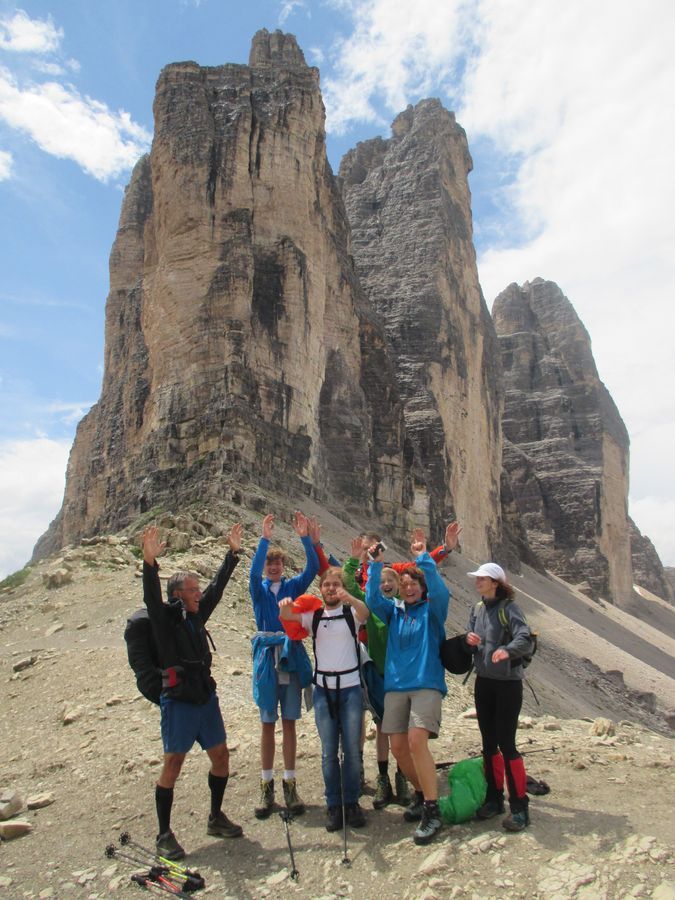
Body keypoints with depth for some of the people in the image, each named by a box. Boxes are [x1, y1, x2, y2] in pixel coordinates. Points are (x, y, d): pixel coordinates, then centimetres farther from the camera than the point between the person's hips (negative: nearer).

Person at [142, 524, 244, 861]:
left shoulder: (198, 614, 8)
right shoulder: (165, 618, -9)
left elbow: (218, 586, 15)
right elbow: (152, 597, -28)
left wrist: (233, 552, 17)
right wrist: (150, 562, -44)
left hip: (206, 698, 7)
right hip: (178, 702, -7)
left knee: (221, 756, 12)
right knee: (173, 764, -1)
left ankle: (216, 819, 29)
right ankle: (164, 835, 13)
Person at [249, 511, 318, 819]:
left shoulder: (293, 586, 5)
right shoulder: (259, 588, 2)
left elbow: (313, 568, -11)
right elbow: (254, 572, -20)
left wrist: (305, 537, -24)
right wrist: (264, 539, -32)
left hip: (292, 657, 1)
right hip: (267, 657, 0)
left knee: (289, 722, 6)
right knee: (267, 723, 7)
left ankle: (290, 785, 15)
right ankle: (267, 786, 16)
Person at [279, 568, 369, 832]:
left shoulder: (352, 612, 0)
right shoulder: (313, 615, 5)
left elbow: (365, 612, -23)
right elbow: (287, 616, -12)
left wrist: (349, 598, -47)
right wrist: (285, 606, -38)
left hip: (351, 687, -1)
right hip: (323, 688, 1)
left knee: (352, 750, 3)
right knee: (328, 751, 5)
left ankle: (352, 802, 18)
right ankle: (333, 805, 16)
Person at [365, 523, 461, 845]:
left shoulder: (432, 609, 2)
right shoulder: (394, 611, 11)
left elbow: (440, 591, -18)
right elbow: (372, 599, -5)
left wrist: (423, 557, -24)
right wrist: (376, 565, -14)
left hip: (426, 684, -4)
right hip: (395, 686, 5)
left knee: (417, 741, -20)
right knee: (398, 746, 3)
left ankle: (432, 812, -9)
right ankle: (421, 794, 28)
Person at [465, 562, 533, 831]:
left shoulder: (508, 607, -12)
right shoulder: (477, 609, 9)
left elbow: (525, 639, -26)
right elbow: (470, 645, 13)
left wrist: (507, 650, -45)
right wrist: (469, 640, -11)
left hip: (508, 682, -6)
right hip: (483, 681, 7)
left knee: (506, 743, -6)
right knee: (488, 743, 13)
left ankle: (519, 807, 6)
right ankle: (494, 798, 26)